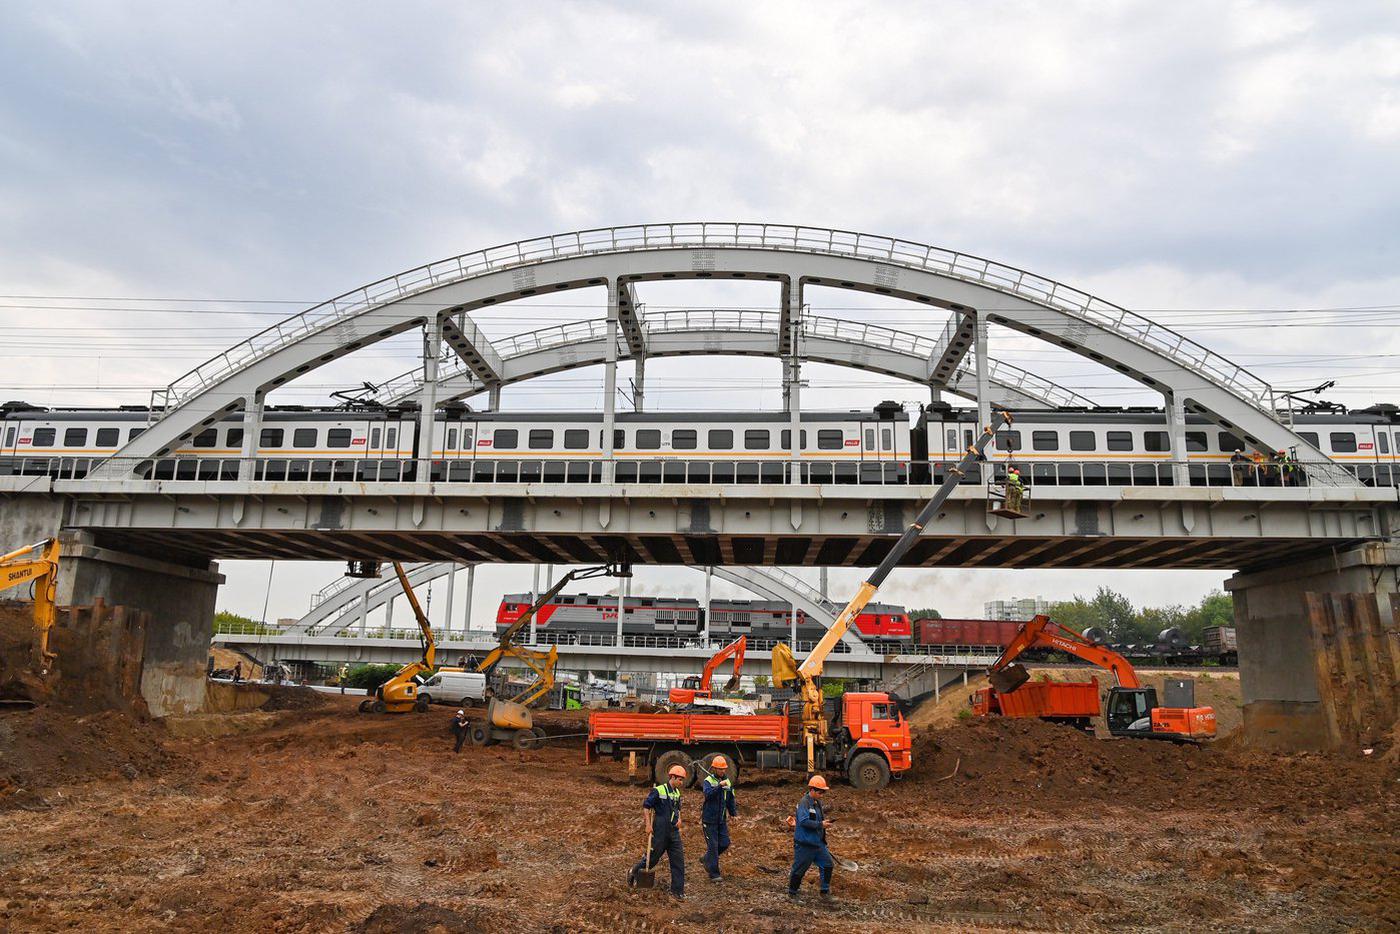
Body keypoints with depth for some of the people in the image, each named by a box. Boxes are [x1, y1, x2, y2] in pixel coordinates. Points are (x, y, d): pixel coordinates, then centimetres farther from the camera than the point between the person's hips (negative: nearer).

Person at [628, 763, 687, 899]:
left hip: (674, 832, 7)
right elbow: (646, 807, -11)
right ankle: (634, 872, 31)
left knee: (678, 861, 3)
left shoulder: (677, 793, 10)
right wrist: (648, 825, -15)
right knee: (652, 858, 5)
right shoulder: (658, 791, -13)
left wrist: (679, 819, 7)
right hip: (660, 832, -7)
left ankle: (677, 891, 10)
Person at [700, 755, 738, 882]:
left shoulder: (727, 782, 8)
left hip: (722, 819, 6)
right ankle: (714, 874, 4)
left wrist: (734, 813, 7)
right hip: (709, 819, -6)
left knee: (725, 843, 5)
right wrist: (719, 786, -40)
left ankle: (707, 859, 29)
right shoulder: (708, 781, -10)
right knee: (713, 845, -4)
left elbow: (730, 800, 17)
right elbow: (708, 794, -30)